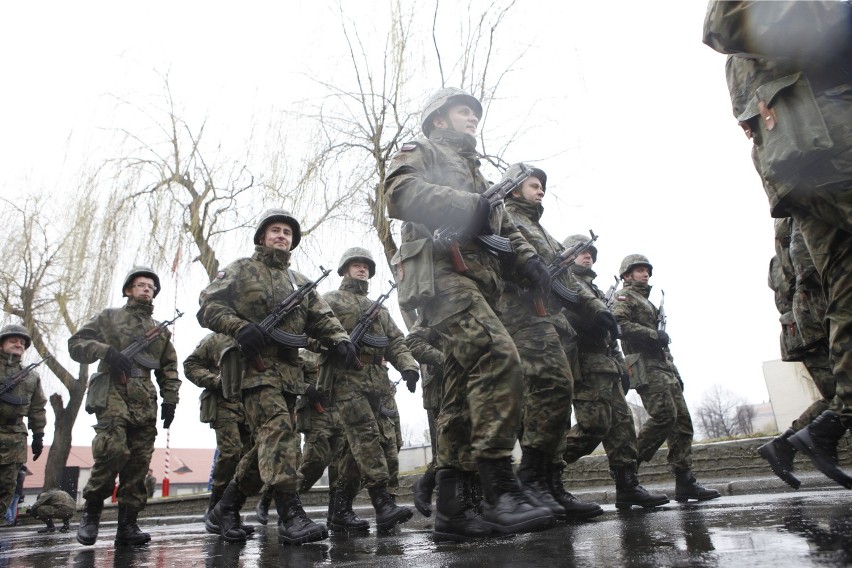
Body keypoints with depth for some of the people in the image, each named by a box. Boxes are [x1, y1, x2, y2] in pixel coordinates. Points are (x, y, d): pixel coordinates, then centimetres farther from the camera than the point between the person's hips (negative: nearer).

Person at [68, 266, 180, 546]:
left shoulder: (160, 330, 24)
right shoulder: (110, 316, 15)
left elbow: (169, 368, 23)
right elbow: (76, 343, 7)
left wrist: (170, 399, 10)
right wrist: (106, 351, -12)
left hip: (145, 401, 4)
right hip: (112, 393, -4)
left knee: (139, 463, -2)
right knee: (113, 450, -22)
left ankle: (127, 525, 2)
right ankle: (91, 511, -1)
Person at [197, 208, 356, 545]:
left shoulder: (299, 282, 24)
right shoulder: (241, 270, 9)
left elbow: (321, 317, 14)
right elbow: (208, 305, -1)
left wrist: (339, 339, -7)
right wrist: (240, 327, -19)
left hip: (289, 371, 6)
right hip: (255, 365, -6)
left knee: (269, 444, 8)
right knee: (278, 429, -23)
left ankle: (228, 507, 24)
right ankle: (290, 515, -27)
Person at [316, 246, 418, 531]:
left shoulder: (380, 309, 28)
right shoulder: (330, 300, 13)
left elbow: (396, 342, 19)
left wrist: (408, 366, 0)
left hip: (376, 381, 6)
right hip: (346, 377, -5)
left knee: (357, 444, 5)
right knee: (366, 436, -18)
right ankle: (383, 504, -24)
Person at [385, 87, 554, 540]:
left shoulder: (475, 174, 37)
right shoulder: (420, 152, 14)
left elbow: (503, 226, 25)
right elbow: (401, 192, -8)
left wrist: (526, 257, 5)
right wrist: (466, 205, -16)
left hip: (479, 283, 8)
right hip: (441, 273, -8)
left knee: (466, 394, 0)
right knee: (499, 359, -27)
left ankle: (451, 508, 2)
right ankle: (501, 493, -27)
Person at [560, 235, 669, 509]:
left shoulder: (593, 289, 31)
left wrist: (621, 365, 20)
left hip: (606, 365, 10)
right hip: (586, 364, -9)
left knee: (622, 421, 3)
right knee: (595, 423, -16)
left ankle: (628, 487, 5)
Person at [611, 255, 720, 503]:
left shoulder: (648, 303, 30)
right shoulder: (624, 296, 3)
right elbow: (620, 324, -18)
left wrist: (676, 374, 20)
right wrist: (654, 335, -15)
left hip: (664, 367, 9)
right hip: (645, 365, -9)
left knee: (682, 420, 1)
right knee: (664, 415, -21)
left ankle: (685, 482, 0)